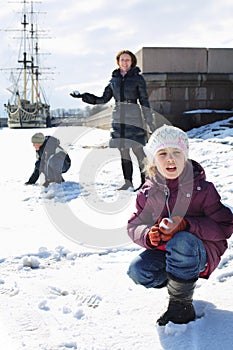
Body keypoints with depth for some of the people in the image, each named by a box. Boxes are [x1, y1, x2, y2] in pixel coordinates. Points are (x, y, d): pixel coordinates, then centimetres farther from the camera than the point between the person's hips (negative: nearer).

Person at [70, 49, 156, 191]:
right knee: (123, 152, 6)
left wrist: (150, 122, -3)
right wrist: (82, 96, 10)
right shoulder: (114, 79, 13)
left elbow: (144, 101, 0)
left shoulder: (138, 78, 1)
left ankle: (145, 183, 2)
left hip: (134, 118, -4)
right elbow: (104, 99, 16)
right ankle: (128, 183, 14)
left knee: (139, 151, -6)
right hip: (119, 119, 4)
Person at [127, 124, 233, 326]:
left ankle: (181, 306, -18)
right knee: (137, 271, -24)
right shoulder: (148, 192, -2)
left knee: (181, 241, -38)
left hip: (199, 253, -4)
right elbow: (134, 226, 1)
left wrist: (186, 225, -30)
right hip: (163, 252, 4)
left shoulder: (202, 189, -13)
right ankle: (184, 279, 6)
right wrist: (149, 235, -24)